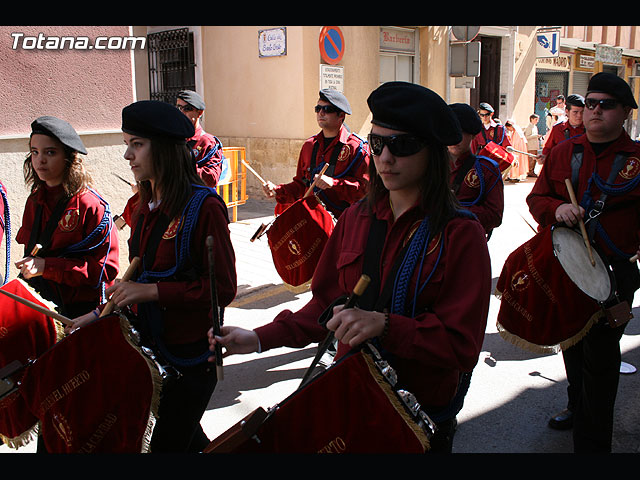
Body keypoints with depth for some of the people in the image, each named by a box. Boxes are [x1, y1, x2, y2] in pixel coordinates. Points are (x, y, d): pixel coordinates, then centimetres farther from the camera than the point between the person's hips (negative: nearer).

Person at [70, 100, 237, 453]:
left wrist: (151, 292, -24)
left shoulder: (204, 206, -18)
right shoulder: (144, 209, 5)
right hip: (151, 345, 7)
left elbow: (223, 289, -20)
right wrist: (103, 313, 5)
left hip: (192, 354, -7)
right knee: (184, 434, 23)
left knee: (167, 444, 3)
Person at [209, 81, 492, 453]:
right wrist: (260, 338, -6)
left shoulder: (460, 234, -16)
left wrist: (383, 325, -32)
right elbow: (327, 305, 5)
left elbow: (462, 346, -19)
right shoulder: (356, 219, 0)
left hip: (423, 419, -4)